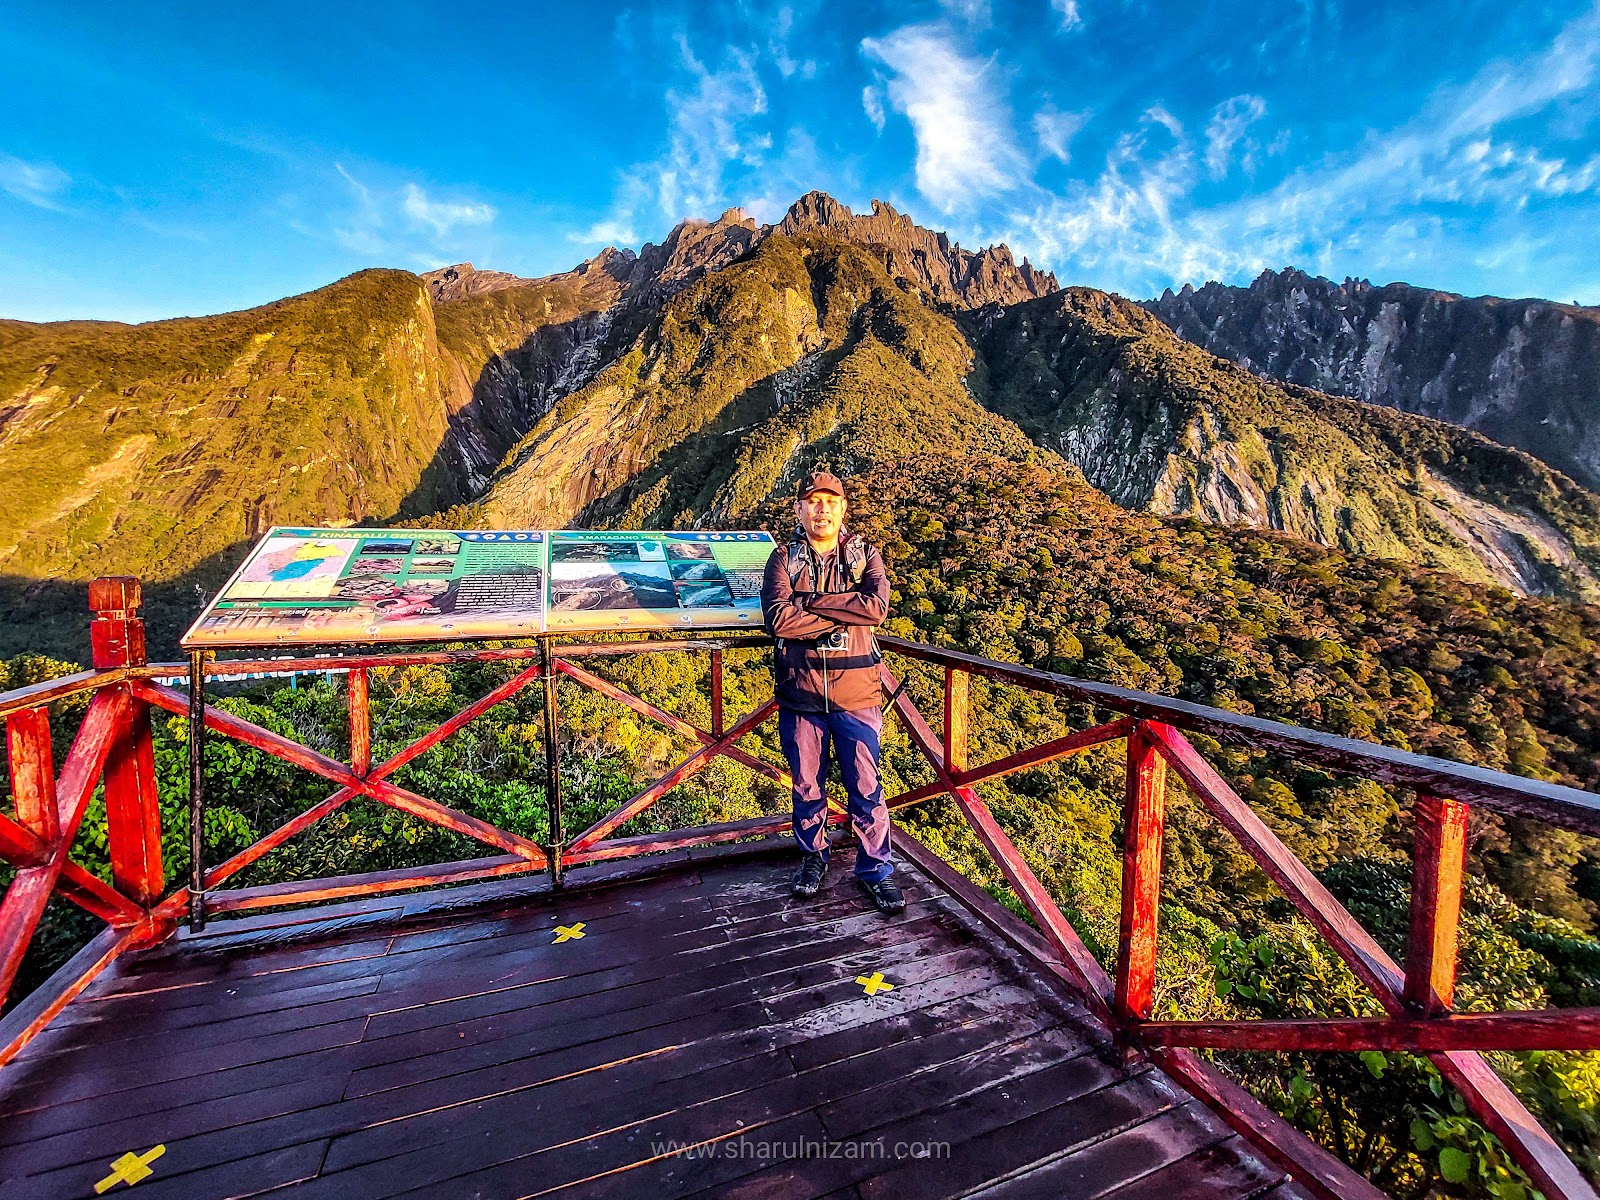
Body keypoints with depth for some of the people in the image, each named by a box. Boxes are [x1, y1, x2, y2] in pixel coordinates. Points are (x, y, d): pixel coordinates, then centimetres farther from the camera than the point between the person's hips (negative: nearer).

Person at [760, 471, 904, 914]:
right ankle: (812, 856, 37)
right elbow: (778, 619, -16)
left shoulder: (865, 556, 2)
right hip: (800, 691, 1)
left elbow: (876, 607, -17)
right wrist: (844, 615, -14)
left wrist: (809, 600, -16)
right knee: (807, 782, 16)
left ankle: (875, 869, 26)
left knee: (865, 787, 7)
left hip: (856, 692, 0)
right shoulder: (783, 560, 1)